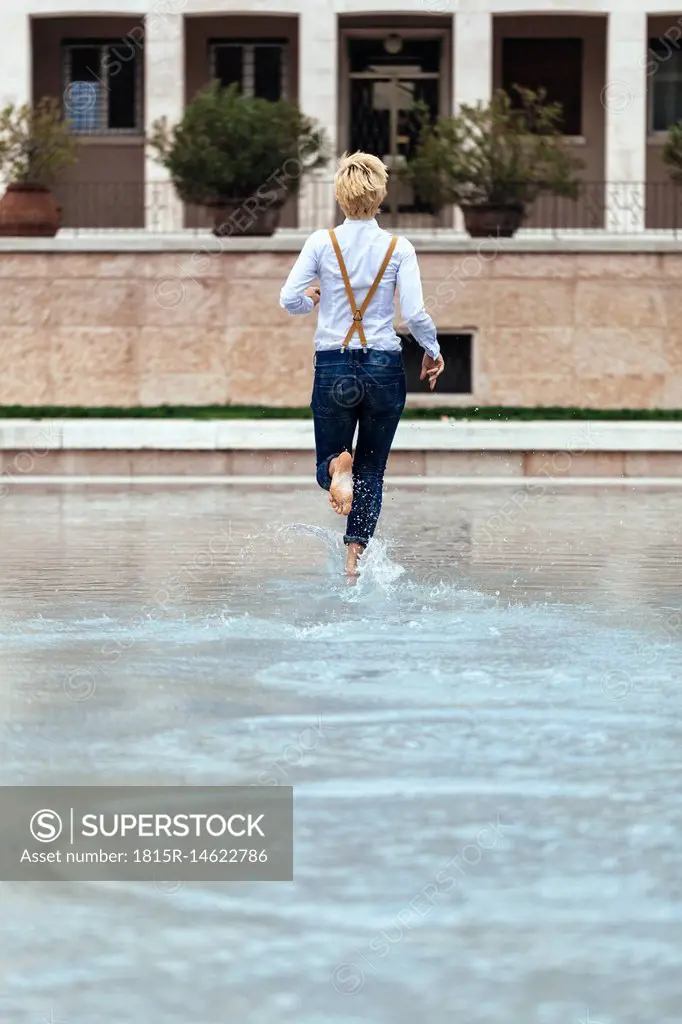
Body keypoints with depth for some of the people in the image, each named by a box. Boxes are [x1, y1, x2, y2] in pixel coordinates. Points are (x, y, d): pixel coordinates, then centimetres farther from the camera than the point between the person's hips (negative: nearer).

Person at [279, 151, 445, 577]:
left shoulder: (322, 243, -4)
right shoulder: (399, 248, -5)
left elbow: (289, 300, -7)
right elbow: (415, 314, -10)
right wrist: (434, 351, 8)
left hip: (333, 369, 0)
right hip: (384, 367, 0)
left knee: (327, 462, 14)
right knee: (371, 471, 13)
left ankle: (338, 467, -23)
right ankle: (355, 558, 1)